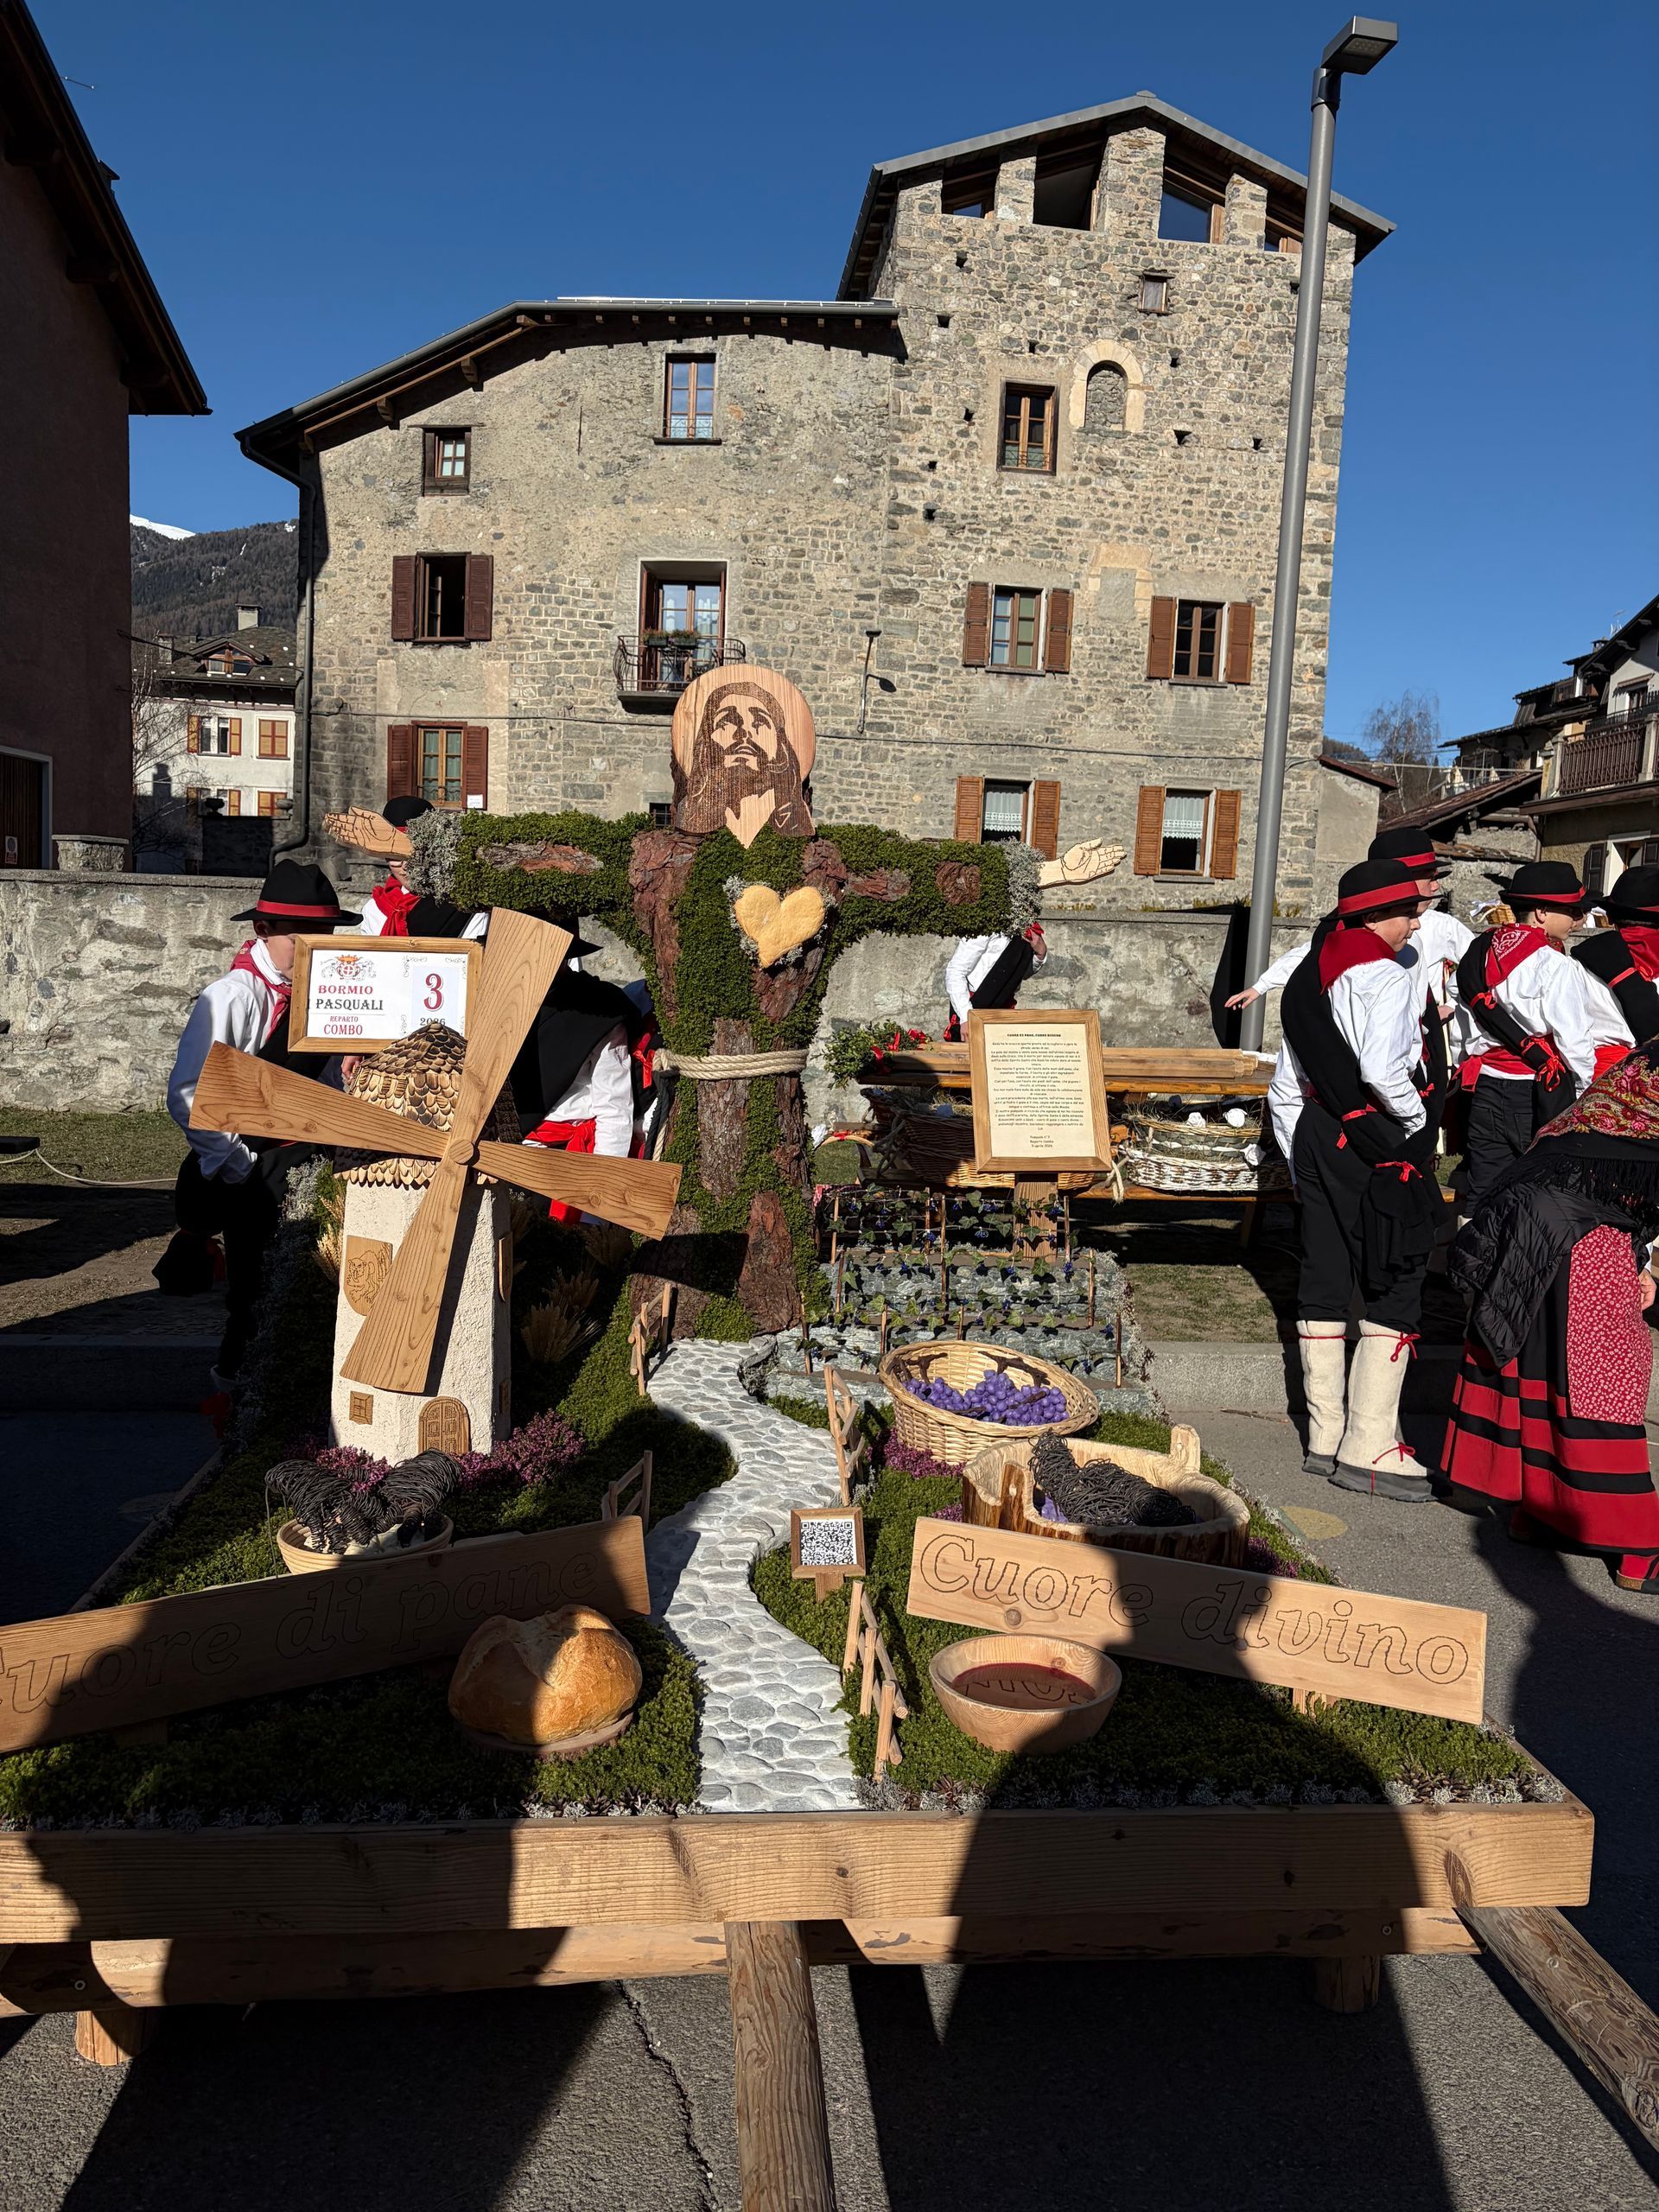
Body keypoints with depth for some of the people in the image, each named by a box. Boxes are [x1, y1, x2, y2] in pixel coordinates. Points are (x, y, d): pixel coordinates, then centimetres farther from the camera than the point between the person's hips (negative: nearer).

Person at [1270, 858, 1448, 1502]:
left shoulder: (1308, 979, 14)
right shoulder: (1386, 977, -13)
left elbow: (1285, 1087, 16)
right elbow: (1383, 1071, -27)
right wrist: (1419, 1121, -10)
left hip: (1319, 1139, 9)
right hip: (1379, 1149, -9)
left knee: (1325, 1282, 11)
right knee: (1394, 1289, -1)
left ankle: (1326, 1439, 19)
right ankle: (1369, 1450, 1)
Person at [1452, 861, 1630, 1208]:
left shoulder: (1479, 952, 5)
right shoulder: (1556, 967, -14)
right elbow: (1573, 1040, -13)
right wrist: (1589, 1088, 0)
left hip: (1483, 1085, 6)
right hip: (1538, 1090, -6)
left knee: (1481, 1191, 11)